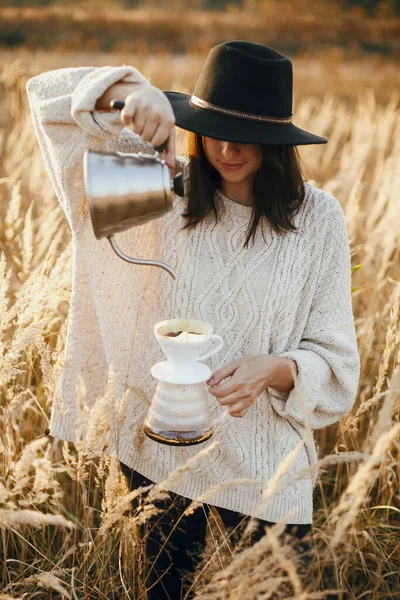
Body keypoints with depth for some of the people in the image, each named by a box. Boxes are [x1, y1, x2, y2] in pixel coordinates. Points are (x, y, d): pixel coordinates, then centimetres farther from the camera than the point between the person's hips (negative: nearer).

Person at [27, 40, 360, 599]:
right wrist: (131, 91, -31)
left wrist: (274, 370, -27)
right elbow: (49, 95, -11)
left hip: (263, 458, 0)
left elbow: (334, 356, -6)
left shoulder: (318, 217, -9)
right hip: (158, 449, 1)